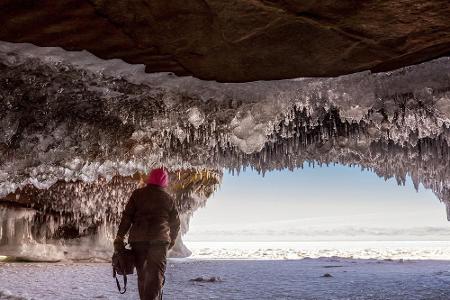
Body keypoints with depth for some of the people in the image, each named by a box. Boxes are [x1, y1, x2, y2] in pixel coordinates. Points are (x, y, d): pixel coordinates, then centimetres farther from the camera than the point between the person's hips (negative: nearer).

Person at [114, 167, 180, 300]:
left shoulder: (138, 194, 7)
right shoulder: (168, 199, 8)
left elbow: (126, 217, 0)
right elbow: (175, 223, 14)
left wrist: (119, 238, 2)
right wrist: (171, 241, 28)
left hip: (138, 239, 1)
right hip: (160, 239, -1)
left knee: (142, 274, 16)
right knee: (156, 274, -2)